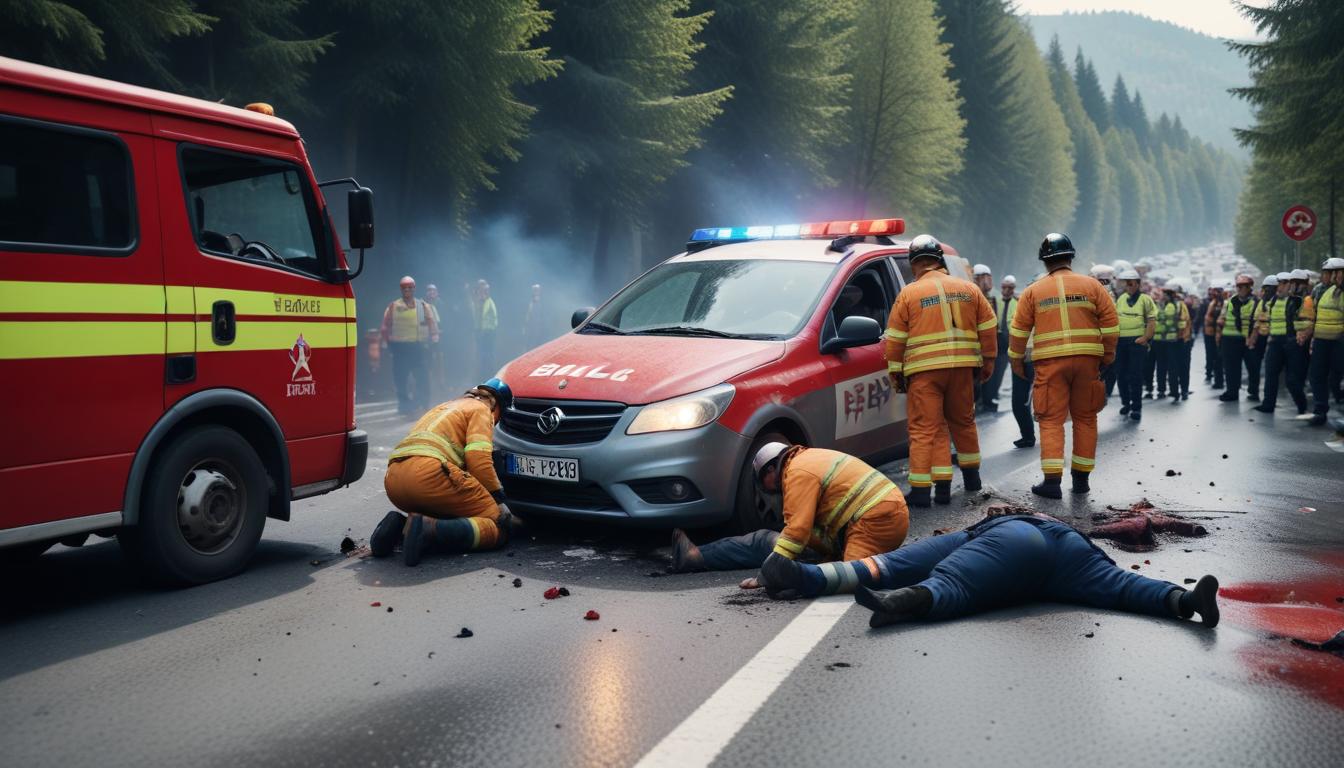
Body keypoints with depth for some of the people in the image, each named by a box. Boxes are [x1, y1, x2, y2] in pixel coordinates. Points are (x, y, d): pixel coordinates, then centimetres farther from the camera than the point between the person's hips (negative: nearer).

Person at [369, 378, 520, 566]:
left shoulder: (444, 407, 37)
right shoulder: (481, 409, 12)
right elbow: (478, 457, -6)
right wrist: (498, 498, 1)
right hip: (430, 474, -8)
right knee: (499, 526, -5)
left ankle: (399, 526, 1)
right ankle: (430, 530, -27)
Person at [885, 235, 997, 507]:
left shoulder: (908, 294, 0)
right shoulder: (968, 289, 10)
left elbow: (895, 339, -1)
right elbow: (987, 327, 11)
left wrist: (895, 372, 6)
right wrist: (988, 361, 20)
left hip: (924, 370, -4)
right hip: (963, 367, 4)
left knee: (925, 429, -2)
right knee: (963, 421, 21)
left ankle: (920, 489, -5)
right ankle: (971, 475, 34)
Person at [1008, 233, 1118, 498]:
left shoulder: (1033, 291, 4)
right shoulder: (1091, 285, 5)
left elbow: (1019, 330, 5)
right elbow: (1110, 323, 4)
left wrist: (1016, 359, 17)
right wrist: (1107, 355, 15)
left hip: (1050, 362, -1)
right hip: (1087, 359, 1)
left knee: (1051, 420, 2)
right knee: (1085, 418, 13)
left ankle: (1052, 479, -6)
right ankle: (1081, 477, 18)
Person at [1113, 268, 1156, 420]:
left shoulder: (1145, 299, 1)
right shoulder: (1121, 299, 15)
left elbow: (1152, 321, -5)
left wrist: (1146, 337, -14)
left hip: (1137, 341, -5)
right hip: (1120, 341, 5)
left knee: (1135, 375, -6)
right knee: (1120, 374, 8)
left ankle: (1137, 407, -1)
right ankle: (1126, 403, 24)